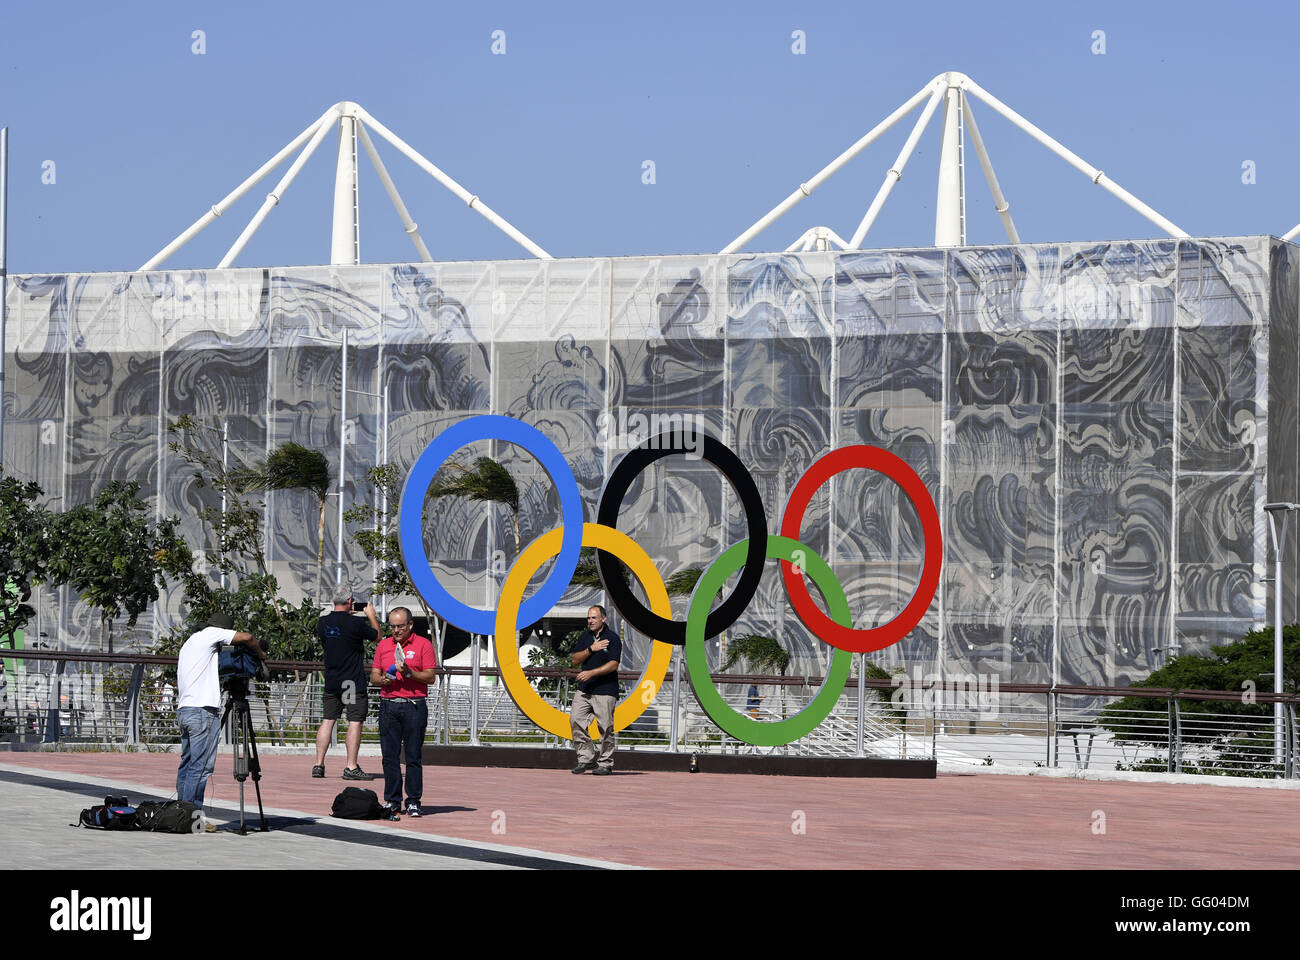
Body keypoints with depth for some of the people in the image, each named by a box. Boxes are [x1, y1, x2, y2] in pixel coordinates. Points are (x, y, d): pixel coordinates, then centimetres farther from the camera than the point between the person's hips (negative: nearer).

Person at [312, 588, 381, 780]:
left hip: (331, 681, 6)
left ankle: (319, 765, 9)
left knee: (327, 720, 10)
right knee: (355, 722, -3)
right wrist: (371, 616, 18)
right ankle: (351, 767, -5)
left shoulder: (323, 622, 2)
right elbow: (377, 636, 1)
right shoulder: (355, 623, -14)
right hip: (353, 681, -6)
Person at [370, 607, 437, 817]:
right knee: (389, 755, 2)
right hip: (388, 706, 4)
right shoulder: (383, 645, 14)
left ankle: (413, 802, 1)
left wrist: (408, 673, -17)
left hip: (414, 706, -4)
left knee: (413, 756, -2)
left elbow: (430, 677, -3)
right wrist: (383, 679, -7)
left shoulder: (423, 644, 2)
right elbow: (373, 676, 15)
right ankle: (392, 801, 7)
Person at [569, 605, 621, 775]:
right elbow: (575, 660, 7)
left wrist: (591, 673, -19)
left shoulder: (612, 638, -5)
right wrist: (591, 649, -8)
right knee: (575, 720, -7)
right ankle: (586, 758, 0)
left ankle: (605, 763, 6)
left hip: (605, 691, -5)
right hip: (584, 690, 5)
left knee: (605, 727, -4)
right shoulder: (585, 637, 13)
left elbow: (613, 665, -12)